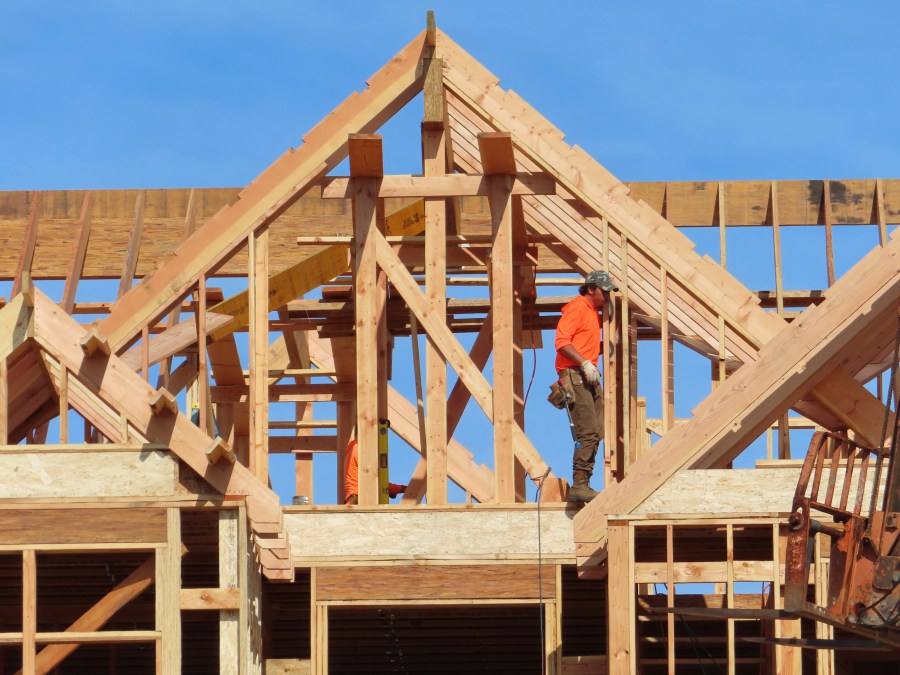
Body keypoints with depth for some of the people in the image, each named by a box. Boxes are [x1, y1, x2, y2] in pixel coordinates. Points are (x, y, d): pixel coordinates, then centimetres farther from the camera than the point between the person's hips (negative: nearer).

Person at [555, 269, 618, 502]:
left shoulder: (594, 313, 21)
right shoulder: (577, 307, -8)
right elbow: (562, 342, -17)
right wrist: (585, 363, -23)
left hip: (589, 378, 10)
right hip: (575, 376, -10)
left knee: (596, 433, 6)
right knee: (589, 433, -15)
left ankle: (583, 485, 10)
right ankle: (579, 485, -15)